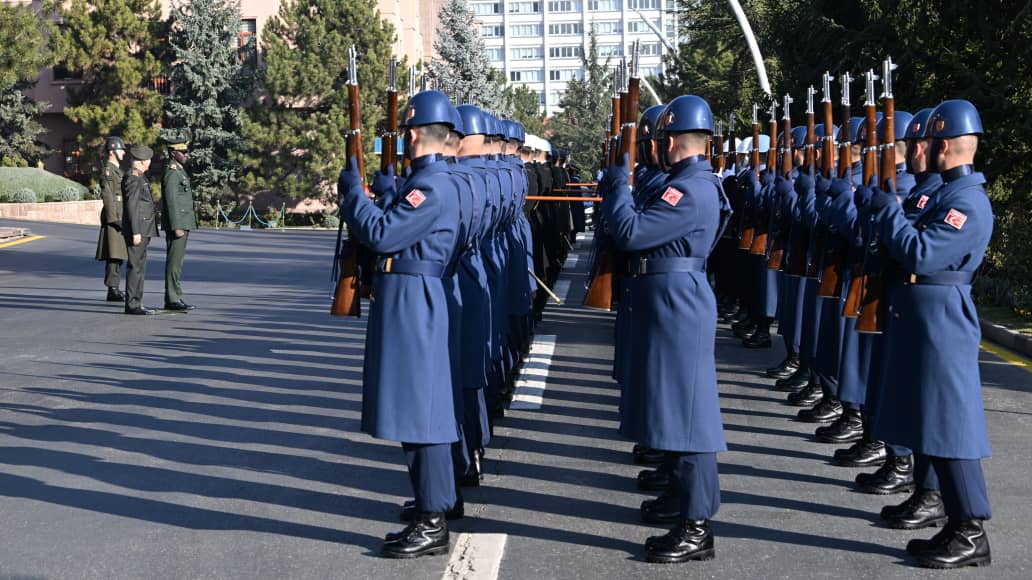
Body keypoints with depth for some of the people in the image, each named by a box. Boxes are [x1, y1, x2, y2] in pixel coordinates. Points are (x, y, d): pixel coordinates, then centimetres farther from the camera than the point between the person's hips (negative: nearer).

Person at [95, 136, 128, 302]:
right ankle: (112, 290, -11)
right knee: (113, 255, -11)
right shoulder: (107, 171, -11)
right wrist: (115, 219, -22)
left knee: (118, 255, 10)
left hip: (120, 218, 10)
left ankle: (115, 289, 14)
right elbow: (107, 197, -17)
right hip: (113, 218, -10)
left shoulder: (117, 170, 20)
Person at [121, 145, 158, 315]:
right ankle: (132, 305, -6)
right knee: (136, 267, -8)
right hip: (137, 229, -10)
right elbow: (131, 206, -19)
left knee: (140, 267, 13)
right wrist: (135, 232, -21)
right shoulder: (132, 178, -14)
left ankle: (136, 303, 18)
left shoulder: (139, 177, 17)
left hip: (143, 229, 10)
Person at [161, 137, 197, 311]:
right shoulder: (172, 172, -14)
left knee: (177, 260, 11)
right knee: (174, 261, -8)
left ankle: (173, 298, 15)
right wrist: (177, 227, -23)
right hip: (177, 223, -10)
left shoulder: (178, 171, 18)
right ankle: (172, 299, -7)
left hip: (182, 223, 10)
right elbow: (171, 202, -20)